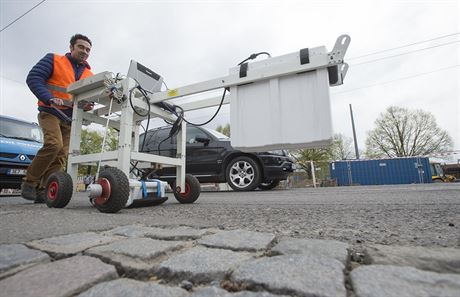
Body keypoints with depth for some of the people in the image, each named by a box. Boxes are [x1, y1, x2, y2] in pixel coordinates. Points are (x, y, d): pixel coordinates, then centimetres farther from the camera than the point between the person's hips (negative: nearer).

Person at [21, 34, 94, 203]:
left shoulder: (89, 75, 15)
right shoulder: (53, 60, 4)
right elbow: (33, 78, -5)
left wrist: (87, 105, -9)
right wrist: (50, 98, -22)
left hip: (70, 119, 5)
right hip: (50, 112, -4)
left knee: (62, 155, -4)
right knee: (54, 144, -25)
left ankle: (42, 190, 2)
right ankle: (29, 182, -7)